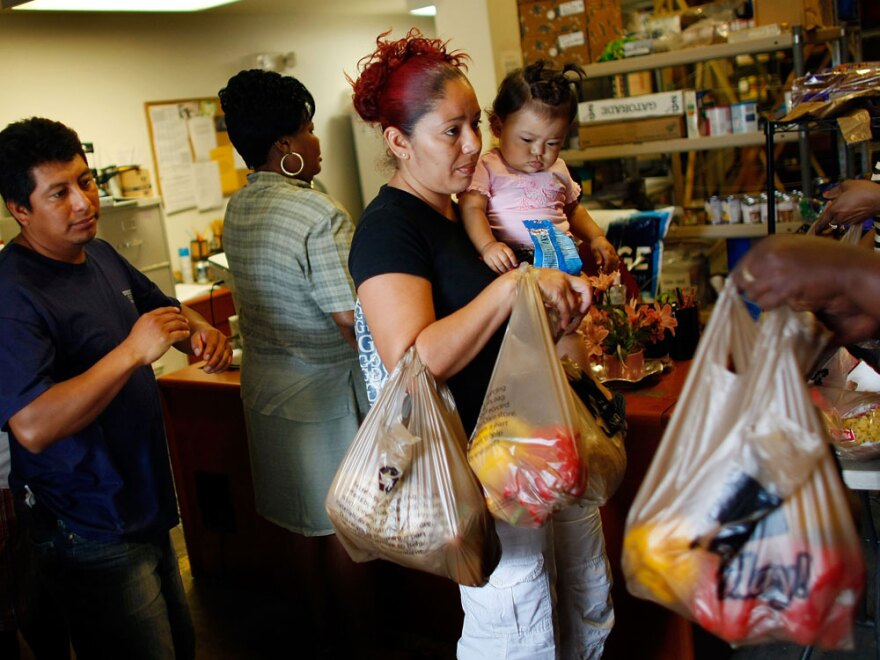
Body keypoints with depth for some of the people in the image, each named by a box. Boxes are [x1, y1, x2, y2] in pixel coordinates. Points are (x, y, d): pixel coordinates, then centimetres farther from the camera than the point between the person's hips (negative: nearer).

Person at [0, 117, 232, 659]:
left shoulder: (100, 255, 6)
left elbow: (164, 307, 22)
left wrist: (201, 331, -1)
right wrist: (132, 353, -33)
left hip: (145, 510, 9)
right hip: (91, 535, -9)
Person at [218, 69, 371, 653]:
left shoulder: (237, 209, 3)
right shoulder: (320, 215, -23)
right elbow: (352, 320, -24)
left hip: (265, 381, 8)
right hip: (325, 386, -8)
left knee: (315, 511, 22)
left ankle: (323, 614, 38)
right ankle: (355, 628, 26)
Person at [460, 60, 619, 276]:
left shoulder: (557, 170, 19)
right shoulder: (487, 167, 1)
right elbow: (472, 209, -9)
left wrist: (597, 238, 17)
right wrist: (487, 246, -28)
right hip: (512, 262, -5)